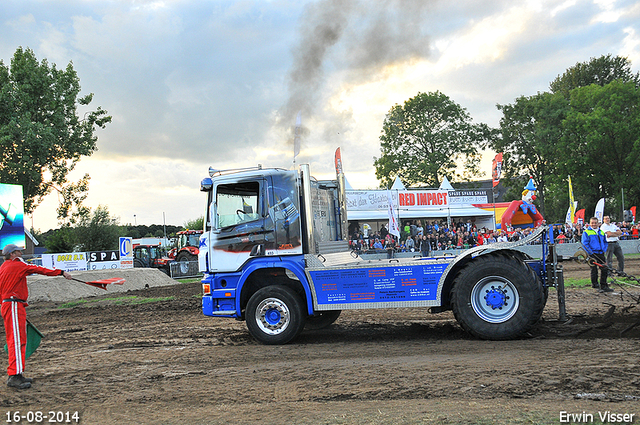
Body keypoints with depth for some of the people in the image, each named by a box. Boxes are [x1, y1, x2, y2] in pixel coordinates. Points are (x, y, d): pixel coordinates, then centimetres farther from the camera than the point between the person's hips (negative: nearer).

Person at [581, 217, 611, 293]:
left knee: (604, 269, 3)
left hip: (601, 254, 5)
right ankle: (594, 284, 10)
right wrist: (590, 253, -14)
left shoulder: (601, 232, 15)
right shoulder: (586, 232, -2)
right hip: (593, 254, -5)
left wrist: (604, 250, 6)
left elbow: (605, 242, 23)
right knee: (594, 270, -2)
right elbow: (585, 244, -8)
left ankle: (604, 286, 10)